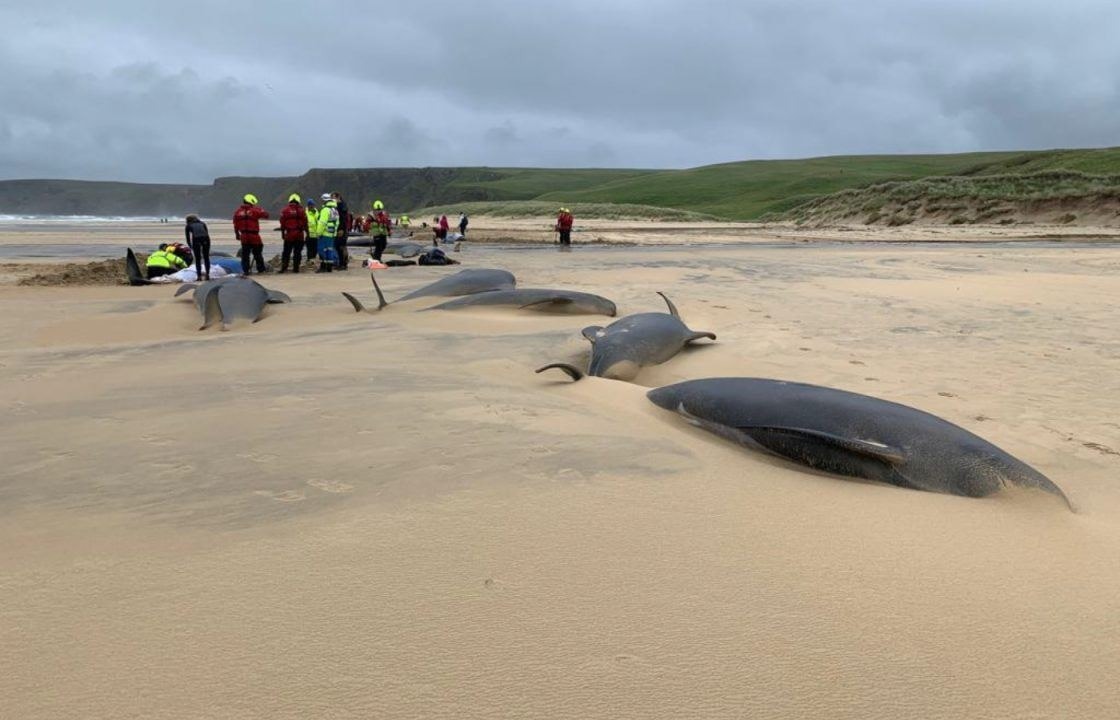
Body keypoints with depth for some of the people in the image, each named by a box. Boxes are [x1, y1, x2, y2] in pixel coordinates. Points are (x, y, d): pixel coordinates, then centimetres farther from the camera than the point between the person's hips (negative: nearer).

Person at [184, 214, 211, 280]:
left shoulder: (189, 226, 24)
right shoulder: (202, 223, 29)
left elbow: (188, 238, 21)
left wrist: (191, 247, 34)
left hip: (196, 239, -2)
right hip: (205, 239, 2)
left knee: (197, 259, 10)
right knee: (206, 258, 14)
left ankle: (199, 276, 7)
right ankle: (207, 274, 11)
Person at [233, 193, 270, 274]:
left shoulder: (238, 212, 7)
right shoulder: (254, 210, -9)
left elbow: (235, 224, 11)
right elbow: (266, 215, -4)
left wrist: (237, 234, 20)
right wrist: (260, 209, 11)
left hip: (243, 236, 4)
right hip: (254, 235, -4)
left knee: (245, 254, 8)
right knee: (257, 253, 8)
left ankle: (245, 270, 8)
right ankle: (261, 268, 17)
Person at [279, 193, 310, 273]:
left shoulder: (285, 211, 0)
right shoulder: (301, 211, 1)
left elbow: (282, 223, 0)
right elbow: (305, 223, 2)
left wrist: (282, 233, 8)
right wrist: (307, 233, 9)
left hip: (289, 234, 0)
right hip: (299, 234, 0)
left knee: (286, 252, 6)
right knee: (298, 252, 6)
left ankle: (283, 267, 1)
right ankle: (296, 267, 5)